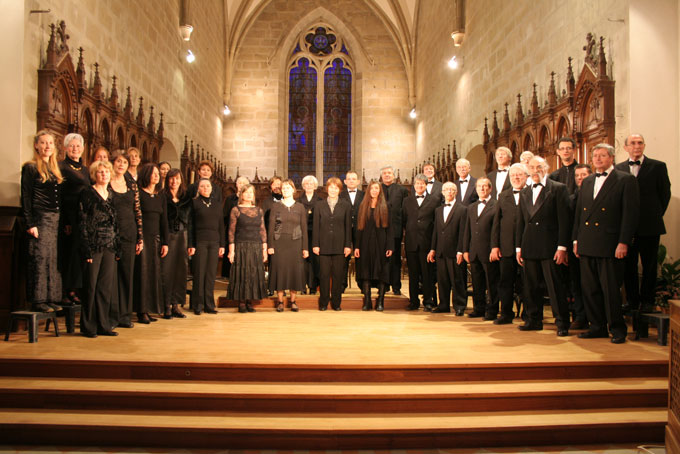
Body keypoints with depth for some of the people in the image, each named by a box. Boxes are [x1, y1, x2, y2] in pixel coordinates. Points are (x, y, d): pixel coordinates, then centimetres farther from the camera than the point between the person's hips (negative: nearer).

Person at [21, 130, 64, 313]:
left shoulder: (55, 168, 17)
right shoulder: (30, 167, -2)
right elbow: (26, 197, -7)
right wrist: (30, 224, -14)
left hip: (56, 219, 7)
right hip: (40, 219, -7)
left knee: (53, 259, 7)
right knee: (40, 258, -6)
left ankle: (51, 298, 13)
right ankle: (37, 300, 0)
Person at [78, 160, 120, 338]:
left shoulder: (111, 195, 15)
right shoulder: (87, 193, -2)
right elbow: (83, 223, -8)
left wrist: (117, 248, 11)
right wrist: (87, 249, -14)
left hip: (109, 246, 6)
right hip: (94, 246, -6)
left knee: (106, 286, 7)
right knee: (91, 286, -1)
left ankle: (103, 325, 14)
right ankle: (88, 326, 7)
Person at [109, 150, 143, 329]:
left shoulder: (132, 185, 11)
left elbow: (138, 211, 11)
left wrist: (140, 237, 6)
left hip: (129, 234, 4)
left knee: (127, 274, 7)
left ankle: (125, 315, 16)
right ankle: (111, 316, 7)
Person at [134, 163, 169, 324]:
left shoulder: (161, 196, 14)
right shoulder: (138, 193, -4)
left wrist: (165, 242, 8)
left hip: (156, 238, 6)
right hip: (142, 237, -6)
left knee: (154, 273, 6)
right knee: (142, 272, -5)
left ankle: (150, 309, 13)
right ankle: (141, 312, 1)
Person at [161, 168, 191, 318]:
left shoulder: (186, 197, 11)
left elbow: (189, 220, 12)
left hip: (182, 236, 4)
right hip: (167, 236, -3)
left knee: (181, 270, 4)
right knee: (166, 270, -4)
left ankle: (176, 304, 12)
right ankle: (166, 306, 3)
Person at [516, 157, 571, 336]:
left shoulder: (558, 188, -1)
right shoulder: (524, 193, 16)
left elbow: (564, 220, -6)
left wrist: (562, 247, -12)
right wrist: (518, 247, 10)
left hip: (550, 247, -5)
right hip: (530, 247, 5)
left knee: (556, 286, -2)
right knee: (532, 286, 10)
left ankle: (562, 323, 7)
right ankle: (534, 320, 20)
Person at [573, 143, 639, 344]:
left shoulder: (626, 180, -2)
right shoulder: (587, 182, 17)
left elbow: (631, 213, -8)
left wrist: (623, 243, -14)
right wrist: (576, 239, 12)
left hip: (609, 245, -6)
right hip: (587, 245, 6)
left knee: (611, 289, -1)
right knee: (589, 288, 9)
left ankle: (617, 329, 13)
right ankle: (598, 327, 20)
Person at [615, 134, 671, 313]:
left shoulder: (658, 166, 1)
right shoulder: (618, 169, 7)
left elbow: (665, 194, 5)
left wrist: (655, 216, 5)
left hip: (650, 226, -2)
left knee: (649, 265, 6)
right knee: (628, 265, 7)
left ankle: (647, 301, 17)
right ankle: (632, 300, 18)